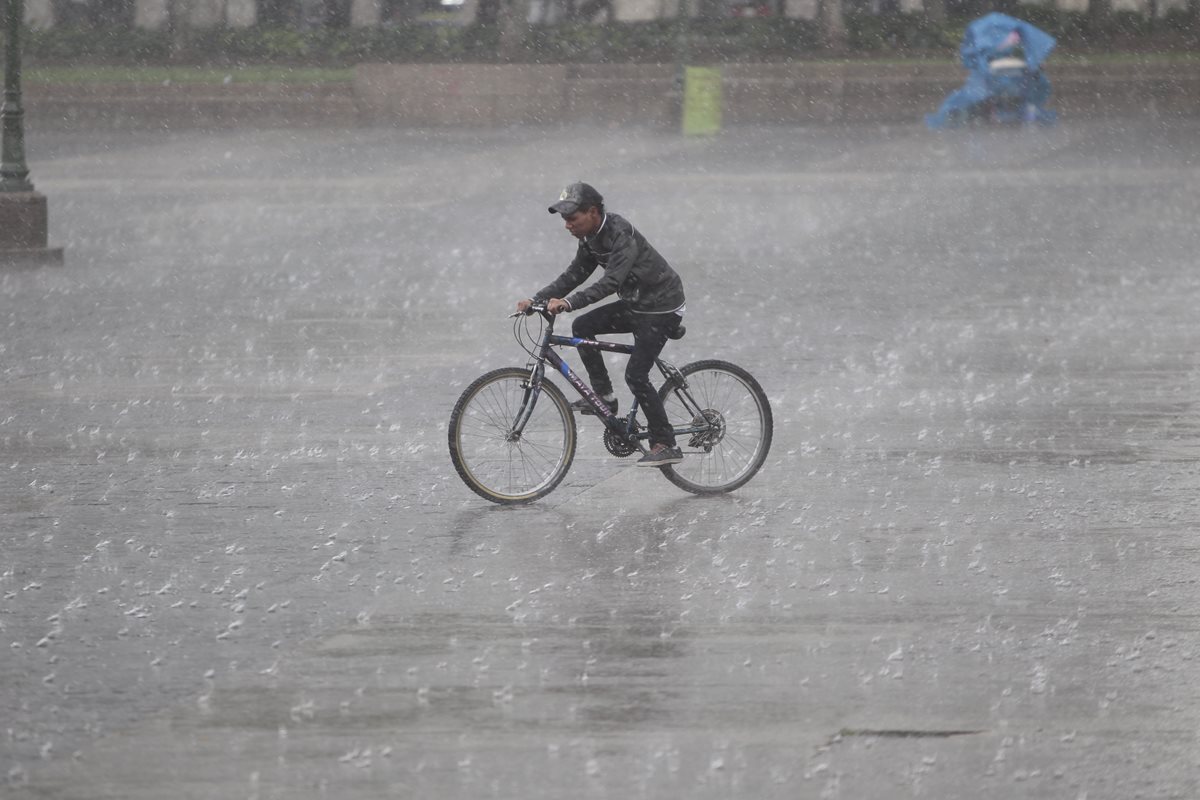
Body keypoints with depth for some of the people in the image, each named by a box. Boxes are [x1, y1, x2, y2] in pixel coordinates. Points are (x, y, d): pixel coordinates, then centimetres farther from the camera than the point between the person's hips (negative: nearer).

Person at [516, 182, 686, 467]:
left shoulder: (621, 235, -27)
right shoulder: (591, 238, 1)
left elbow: (610, 282, -36)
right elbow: (574, 275, 4)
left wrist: (568, 303, -46)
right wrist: (537, 299, -8)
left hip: (661, 307, -9)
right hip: (634, 304, 9)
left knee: (635, 374, -15)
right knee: (582, 327, -3)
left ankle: (666, 445, -8)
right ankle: (604, 396, 5)